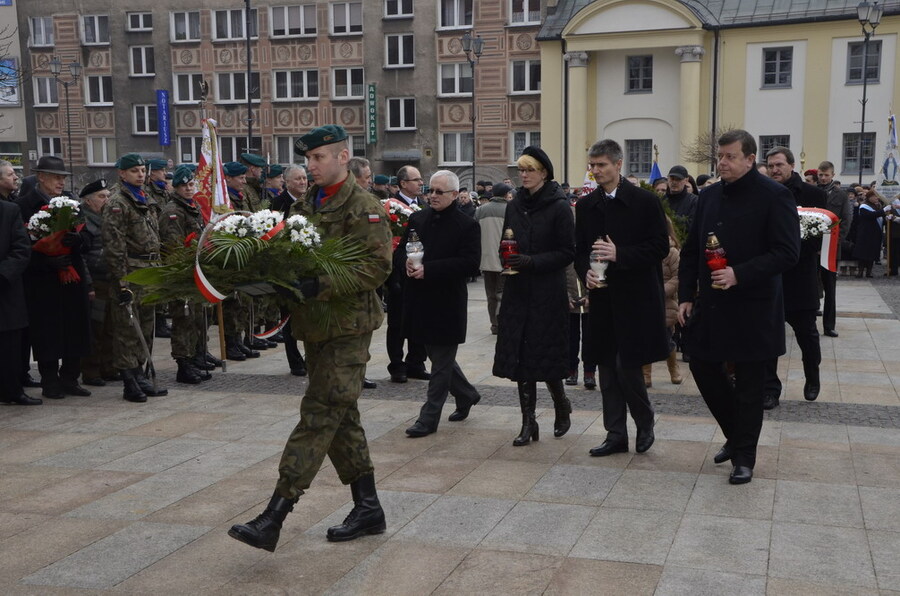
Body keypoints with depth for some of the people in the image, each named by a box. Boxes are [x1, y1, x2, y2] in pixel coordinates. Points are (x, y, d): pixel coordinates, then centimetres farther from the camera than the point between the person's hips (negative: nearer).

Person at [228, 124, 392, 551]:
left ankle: (273, 518, -11)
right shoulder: (306, 205, 16)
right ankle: (367, 508, 24)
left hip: (347, 326, -9)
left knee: (319, 415, -10)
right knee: (341, 417, 13)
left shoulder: (363, 207, -9)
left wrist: (321, 287, -25)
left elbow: (378, 264, -18)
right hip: (316, 325, 9)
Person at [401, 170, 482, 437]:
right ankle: (467, 395, 40)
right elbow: (399, 251, 12)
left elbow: (469, 262, -19)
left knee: (441, 363, 2)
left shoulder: (467, 225, -9)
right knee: (438, 356, 19)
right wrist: (406, 263, -12)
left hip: (448, 302, -6)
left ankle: (428, 418, 10)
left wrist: (429, 269, -24)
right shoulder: (417, 219, 8)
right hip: (420, 299, 6)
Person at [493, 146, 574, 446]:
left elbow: (567, 252, -9)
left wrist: (533, 261, -19)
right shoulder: (514, 205, 10)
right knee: (520, 356, 2)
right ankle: (528, 423, 11)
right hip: (518, 292, 5)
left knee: (545, 354, 0)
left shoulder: (559, 207, -6)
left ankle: (562, 405, 29)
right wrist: (507, 255, -4)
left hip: (548, 294, -5)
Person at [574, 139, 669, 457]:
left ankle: (645, 424, 19)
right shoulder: (585, 205, 9)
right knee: (607, 368, 8)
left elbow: (660, 246, -8)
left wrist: (620, 254, -20)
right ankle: (616, 434, 19)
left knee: (628, 365, -6)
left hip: (636, 297, -5)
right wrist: (586, 272, -9)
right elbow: (579, 250, 12)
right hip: (602, 297, 5)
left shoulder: (645, 201, -5)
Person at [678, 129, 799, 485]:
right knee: (703, 367, 11)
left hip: (752, 308, -6)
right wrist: (686, 296, 5)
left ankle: (744, 456, 18)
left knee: (749, 385, 4)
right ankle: (736, 434, 33)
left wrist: (740, 275, -24)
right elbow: (691, 251, 12)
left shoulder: (773, 196, -10)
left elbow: (787, 253, -16)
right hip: (710, 305, 6)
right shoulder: (710, 196, 8)